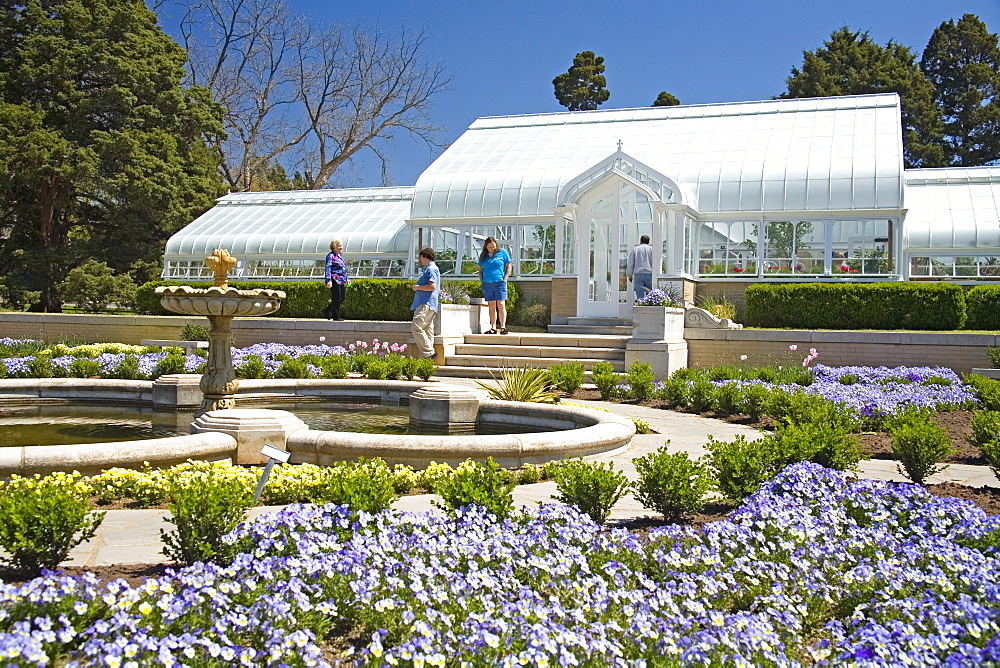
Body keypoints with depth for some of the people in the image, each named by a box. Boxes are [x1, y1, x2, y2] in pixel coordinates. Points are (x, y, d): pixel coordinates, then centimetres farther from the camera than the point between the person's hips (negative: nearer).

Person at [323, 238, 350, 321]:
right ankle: (336, 316, 3)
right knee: (336, 299, -5)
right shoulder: (331, 256, -7)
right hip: (335, 280, -9)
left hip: (342, 280, 9)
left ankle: (327, 310, 21)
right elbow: (328, 268, -14)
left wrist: (346, 278, 23)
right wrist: (328, 280, -22)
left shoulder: (340, 256, 19)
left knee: (343, 298, 9)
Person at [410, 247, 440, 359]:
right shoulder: (429, 269, 25)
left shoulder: (431, 269, -8)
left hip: (426, 304, -11)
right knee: (428, 329, 7)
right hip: (425, 304, 11)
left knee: (416, 327, -17)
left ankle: (428, 353, -18)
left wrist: (417, 287, -10)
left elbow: (432, 286, -20)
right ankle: (429, 354, 5)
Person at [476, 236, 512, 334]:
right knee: (491, 306, 4)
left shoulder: (502, 252, 5)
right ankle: (493, 328, 5)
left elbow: (508, 266, 6)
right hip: (487, 284, 3)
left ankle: (503, 327, -11)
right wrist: (481, 282, 6)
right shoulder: (483, 255, 13)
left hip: (499, 282, -3)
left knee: (501, 305, -9)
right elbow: (480, 270, 19)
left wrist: (505, 279, -3)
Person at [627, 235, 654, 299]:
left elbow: (630, 265, 10)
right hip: (649, 274, 0)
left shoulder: (635, 249, 12)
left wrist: (629, 276, 22)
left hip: (638, 275, 0)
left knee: (640, 297, -6)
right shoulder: (652, 249, 10)